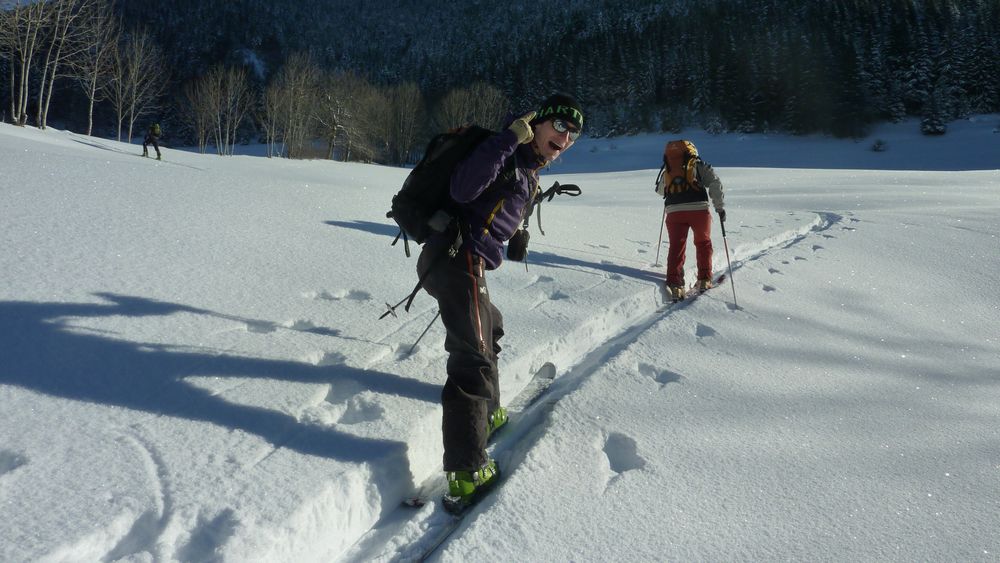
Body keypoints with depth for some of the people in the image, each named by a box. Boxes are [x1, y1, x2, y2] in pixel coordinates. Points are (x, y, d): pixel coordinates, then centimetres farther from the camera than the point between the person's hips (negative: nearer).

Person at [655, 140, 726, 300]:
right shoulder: (699, 166, 12)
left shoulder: (667, 172, 20)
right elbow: (715, 183, 0)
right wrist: (720, 207, 4)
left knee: (676, 247, 4)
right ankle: (704, 280, 17)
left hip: (674, 211, 1)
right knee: (703, 243, 18)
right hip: (698, 209, -1)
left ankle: (674, 284, -10)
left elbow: (660, 190, 35)